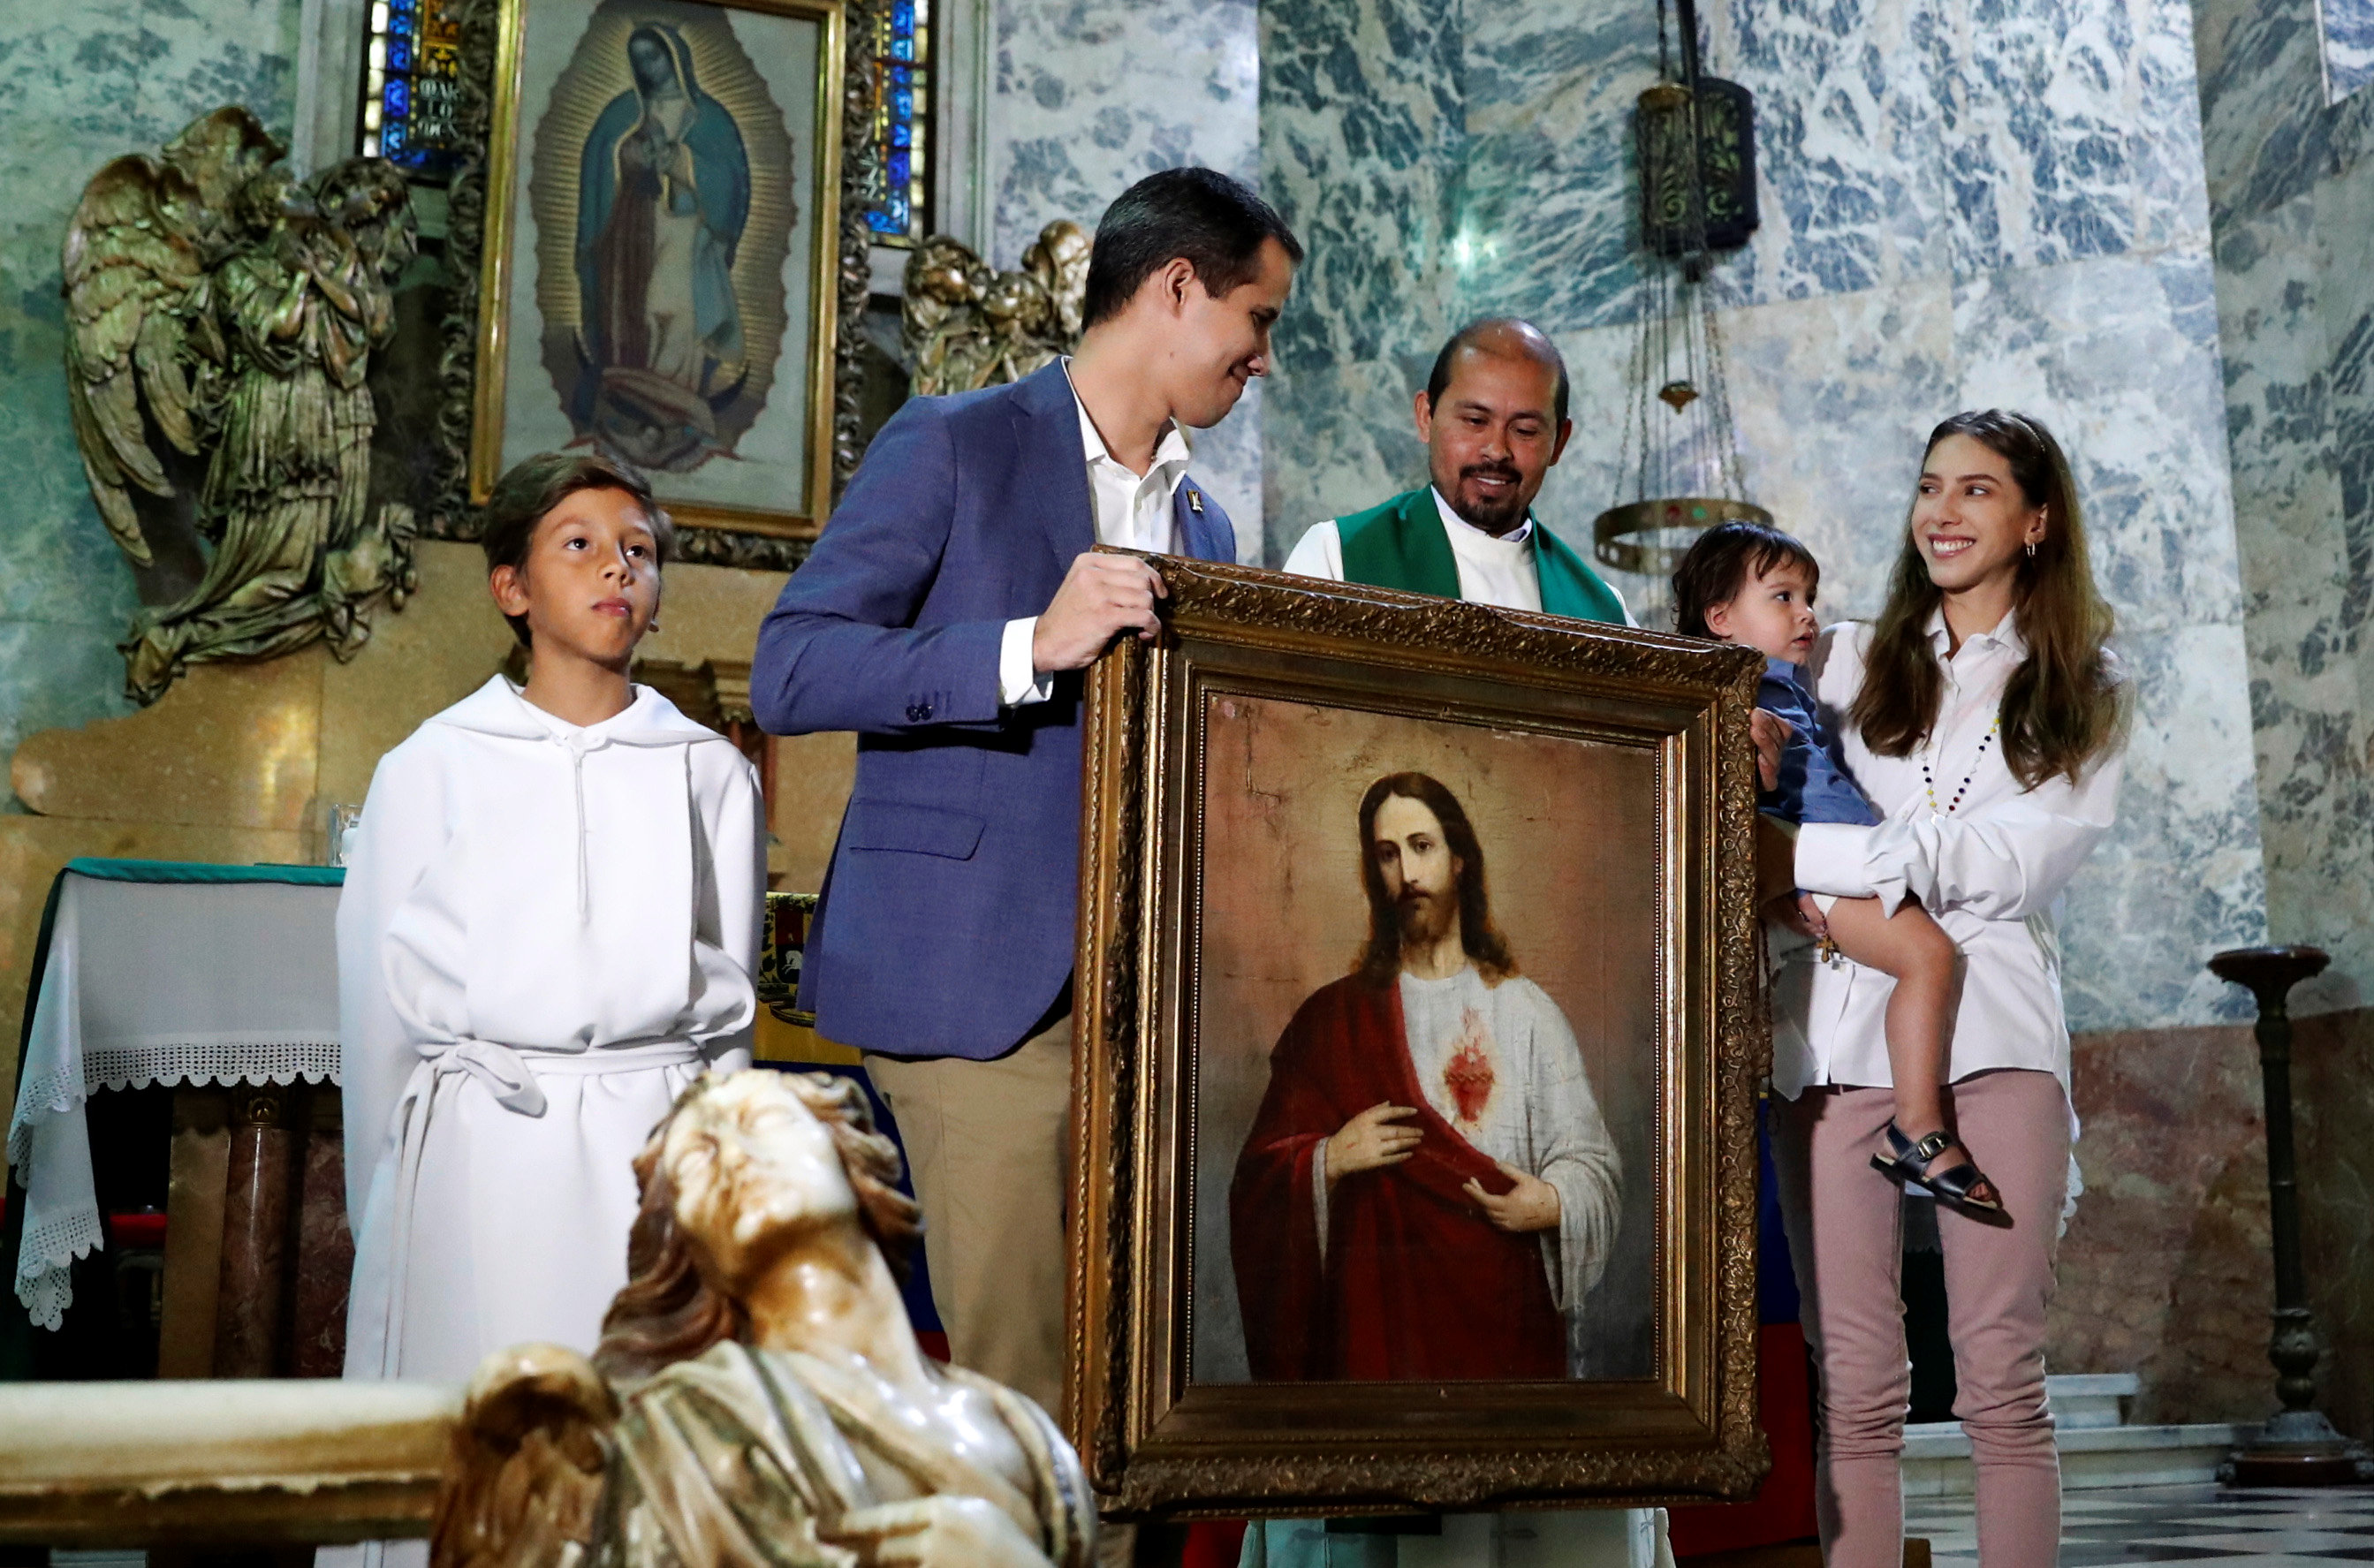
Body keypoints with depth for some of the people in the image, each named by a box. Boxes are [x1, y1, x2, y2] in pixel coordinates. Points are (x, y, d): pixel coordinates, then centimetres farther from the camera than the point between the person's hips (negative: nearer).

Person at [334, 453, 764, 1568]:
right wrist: (386, 1211, 8)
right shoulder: (434, 766, 6)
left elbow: (726, 991, 10)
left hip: (652, 1145, 1)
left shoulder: (710, 774, 8)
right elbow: (381, 999, 8)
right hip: (475, 1139, 0)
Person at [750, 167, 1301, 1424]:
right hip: (982, 980, -6)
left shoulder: (1205, 529, 20)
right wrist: (1031, 647, -22)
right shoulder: (954, 447, 0)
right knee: (1024, 1382, -6)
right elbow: (788, 672, -11)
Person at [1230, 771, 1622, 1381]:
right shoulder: (1333, 1017, 6)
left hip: (1502, 1314, 0)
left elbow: (1589, 1157, 3)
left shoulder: (1525, 1010, 5)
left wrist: (1553, 1205, -16)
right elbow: (1259, 1179, 5)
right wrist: (1329, 1160, -13)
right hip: (1374, 1315, 0)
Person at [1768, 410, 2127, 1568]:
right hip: (1836, 1031, 1)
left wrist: (1819, 860, -10)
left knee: (2002, 1382, -3)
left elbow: (2018, 863, -3)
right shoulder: (1847, 661, 16)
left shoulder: (2085, 694, 12)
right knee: (1856, 1388, -1)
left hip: (1993, 1030, 0)